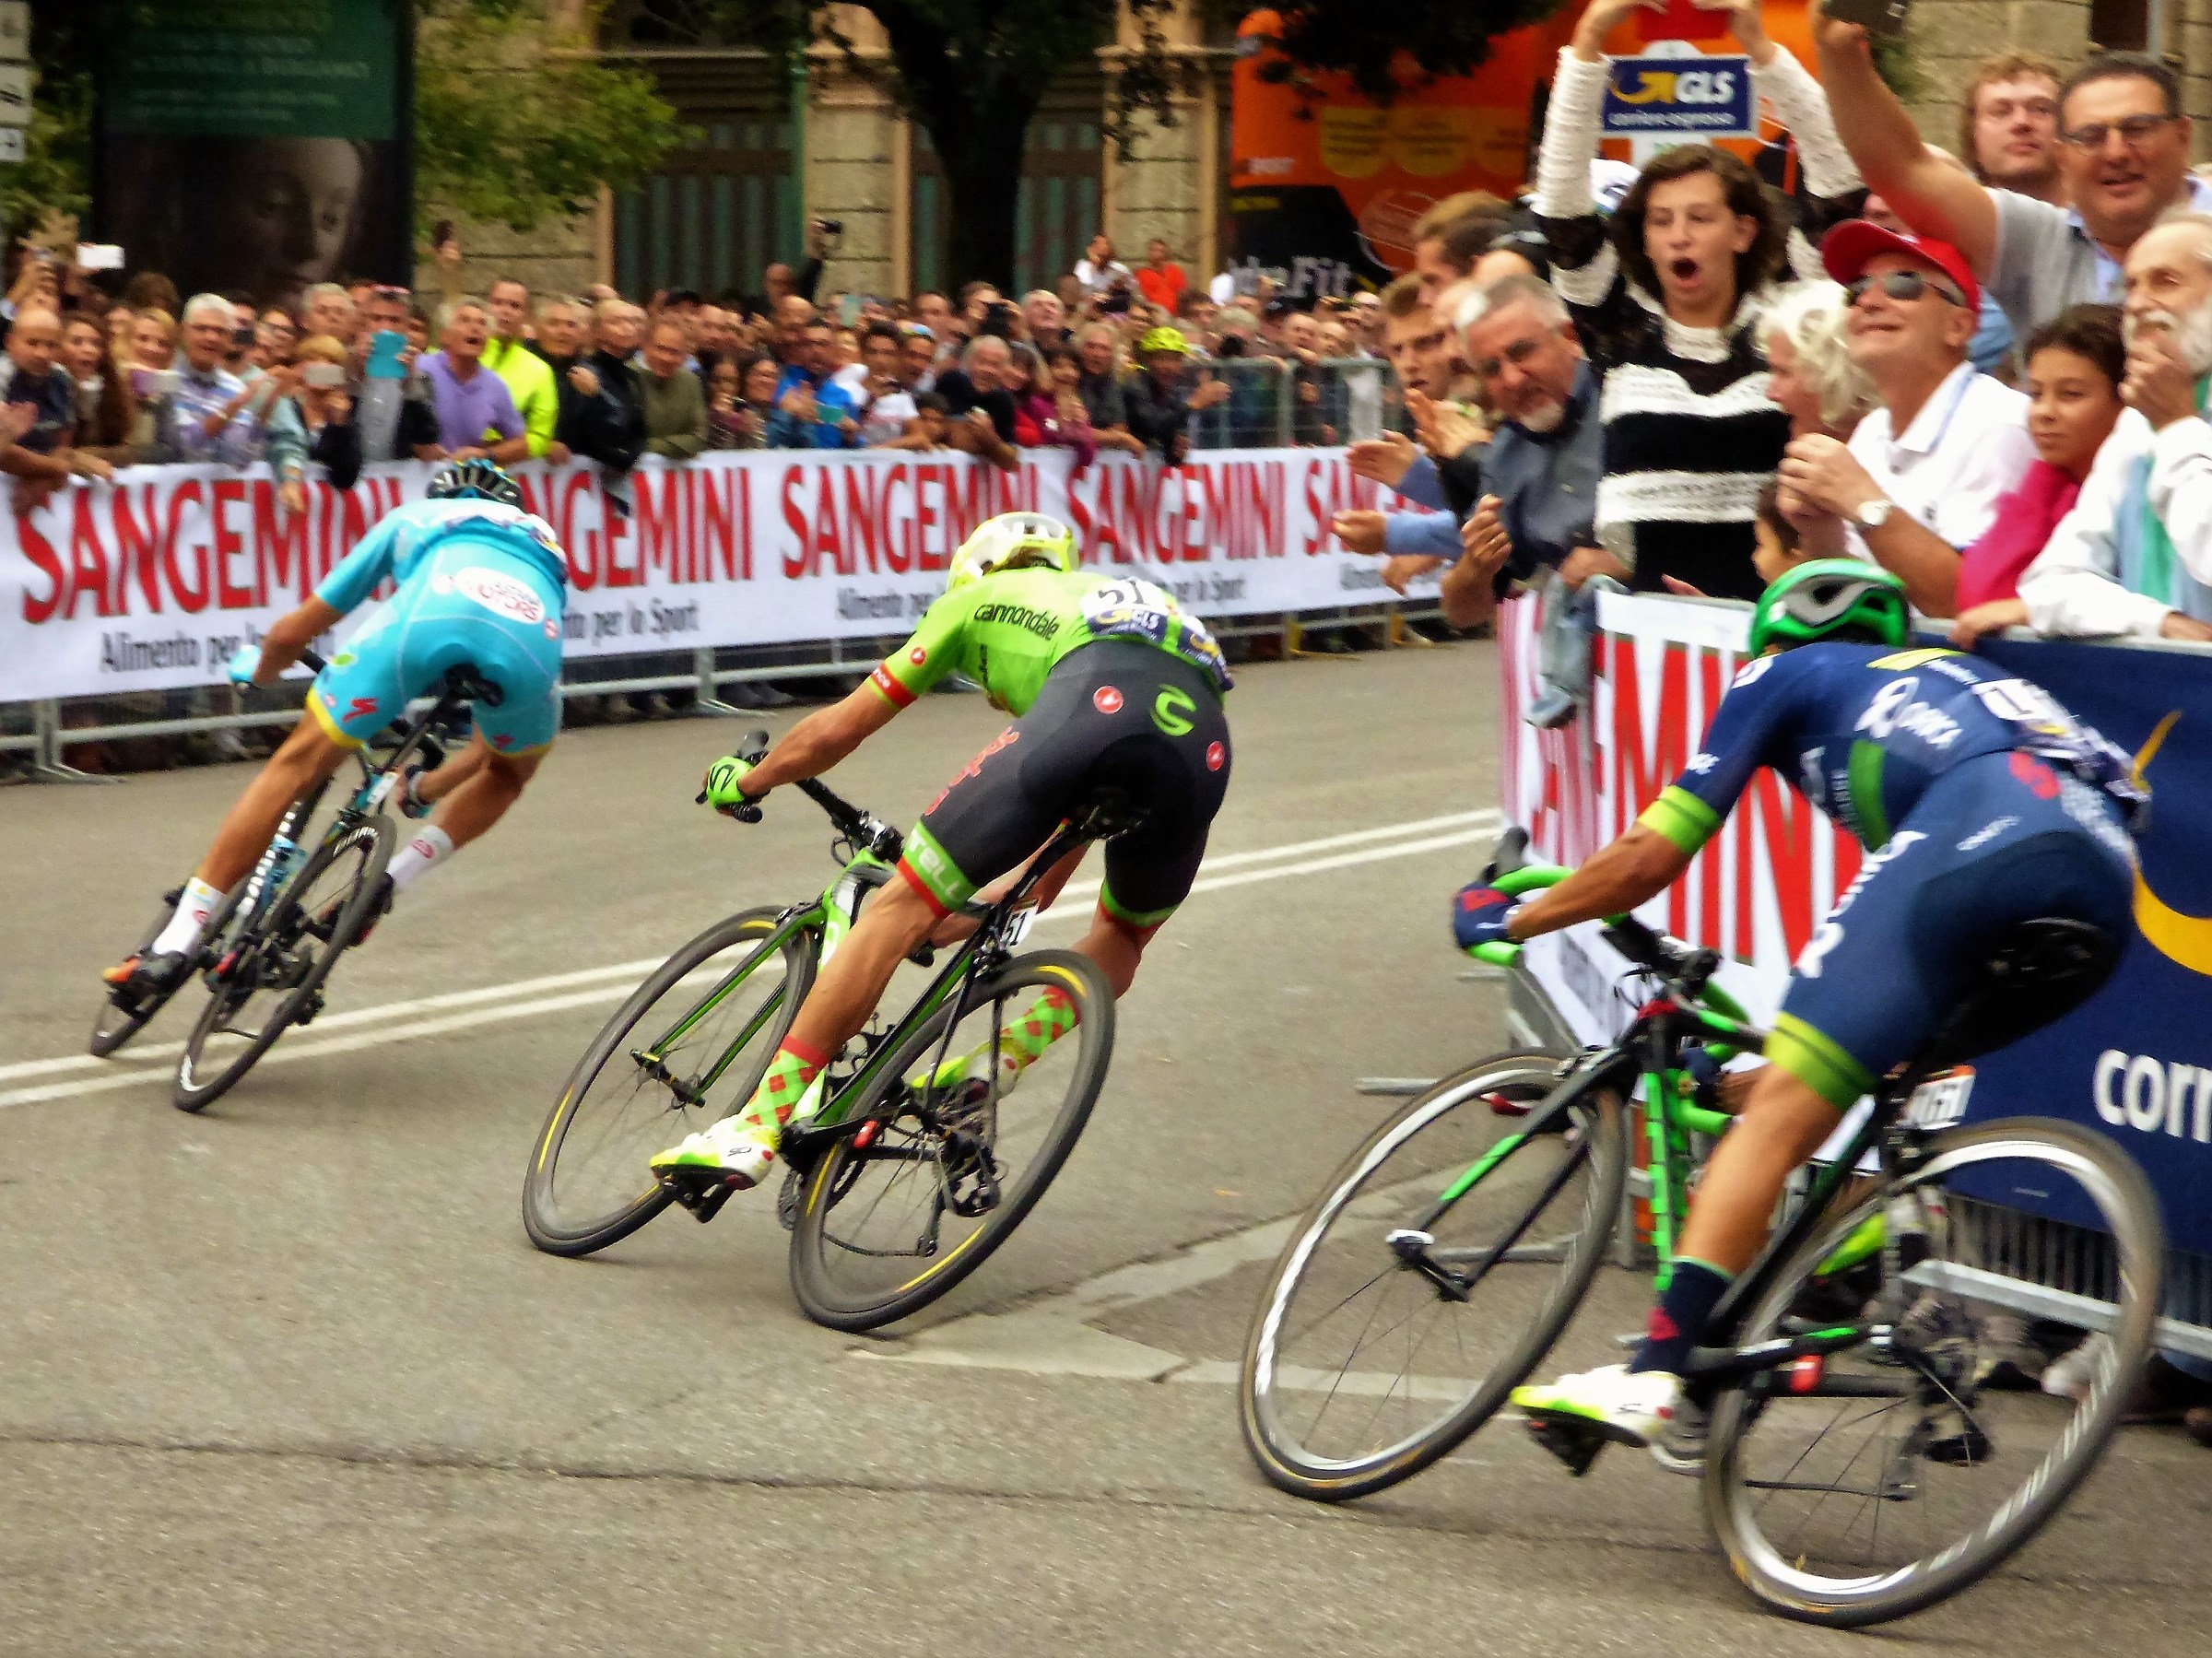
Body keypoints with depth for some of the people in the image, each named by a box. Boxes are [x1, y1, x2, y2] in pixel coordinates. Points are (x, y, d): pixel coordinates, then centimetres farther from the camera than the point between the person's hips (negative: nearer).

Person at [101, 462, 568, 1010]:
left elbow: (290, 635, 40)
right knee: (510, 771, 34)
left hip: (429, 614, -1)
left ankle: (175, 944, 1)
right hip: (534, 633, 2)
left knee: (298, 762, 7)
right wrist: (429, 789, 61)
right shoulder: (546, 542, 46)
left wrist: (256, 670, 63)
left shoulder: (412, 516, 40)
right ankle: (390, 882, 16)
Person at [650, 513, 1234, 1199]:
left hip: (1095, 702, -5)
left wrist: (745, 781, 53)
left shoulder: (977, 598, 34)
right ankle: (1001, 1065, 11)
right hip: (1205, 738, 5)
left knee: (901, 906, -1)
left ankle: (760, 1122, -6)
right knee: (1119, 942, 32)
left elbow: (834, 732, 34)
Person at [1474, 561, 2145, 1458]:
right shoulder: (1957, 675, 45)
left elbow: (1649, 858, 24)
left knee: (1780, 1110, -7)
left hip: (1973, 837, -6)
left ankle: (1659, 1375, -16)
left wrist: (1505, 917, 38)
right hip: (2109, 874, 6)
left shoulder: (1785, 674, 28)